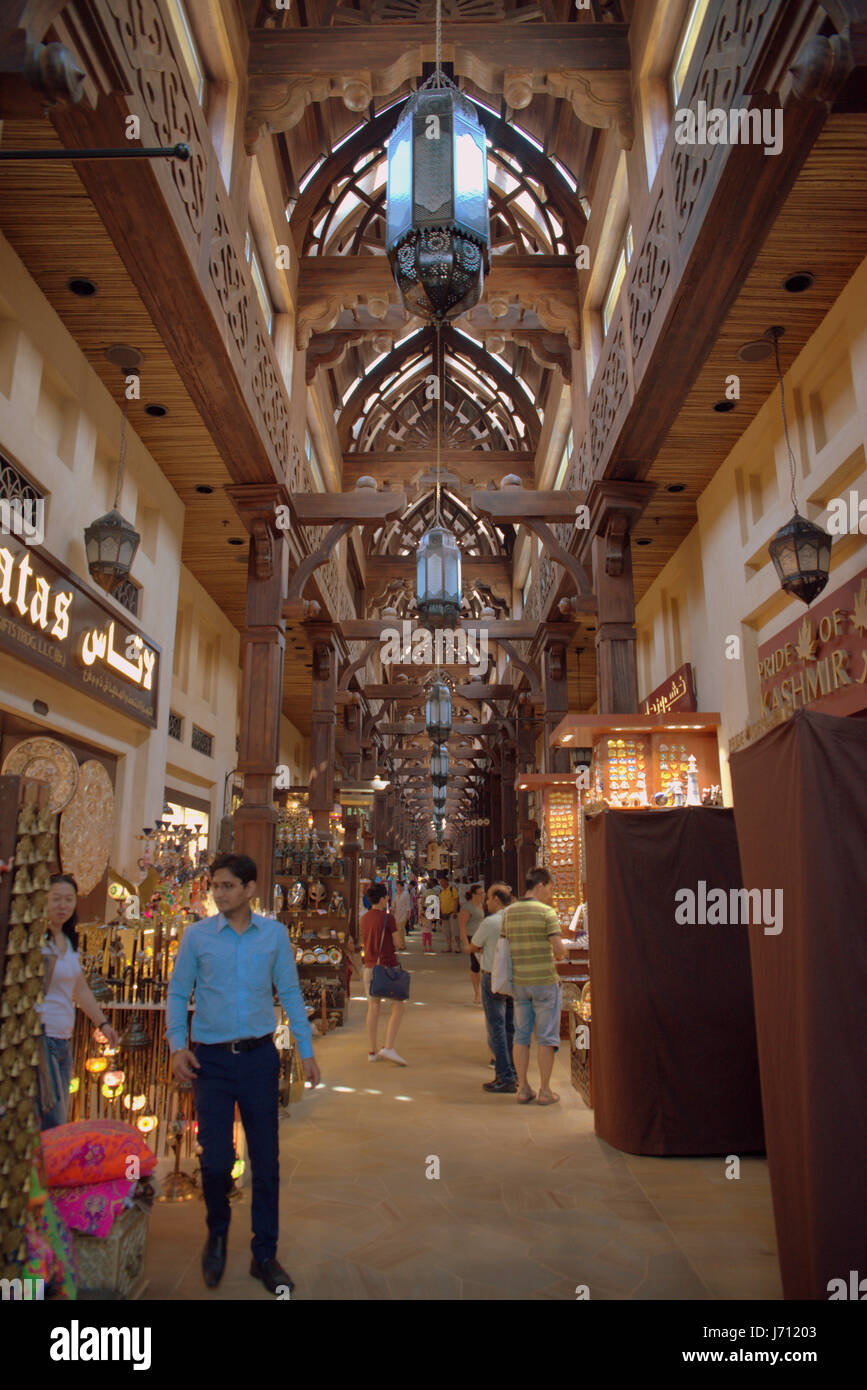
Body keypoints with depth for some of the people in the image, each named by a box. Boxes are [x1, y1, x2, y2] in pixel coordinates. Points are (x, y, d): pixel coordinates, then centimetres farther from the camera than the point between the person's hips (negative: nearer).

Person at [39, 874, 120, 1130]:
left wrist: (102, 1022, 23)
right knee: (53, 1127, -8)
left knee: (57, 1121, 13)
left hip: (63, 1040, 8)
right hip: (41, 1038, -8)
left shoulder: (70, 942, 12)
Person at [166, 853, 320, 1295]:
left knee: (266, 1159, 8)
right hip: (212, 1060, -1)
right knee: (216, 1159, 0)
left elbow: (290, 993, 6)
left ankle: (265, 1255, 27)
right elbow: (177, 994, 4)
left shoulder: (274, 933, 0)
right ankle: (217, 1233, 32)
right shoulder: (196, 935, -2)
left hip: (260, 1058, 1)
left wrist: (306, 1050, 4)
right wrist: (177, 1046, -10)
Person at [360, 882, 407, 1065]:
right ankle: (388, 1048, -10)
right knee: (398, 1008, 1)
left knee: (373, 1008, 11)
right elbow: (398, 943, -10)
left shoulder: (364, 918, 8)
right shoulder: (387, 918, -13)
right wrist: (399, 932, 9)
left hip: (369, 966, 7)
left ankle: (372, 1052, 14)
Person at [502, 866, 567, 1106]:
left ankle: (523, 1088, 16)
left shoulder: (509, 913, 5)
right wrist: (559, 954, 8)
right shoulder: (547, 912, -11)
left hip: (519, 981, 5)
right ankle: (545, 1091, 11)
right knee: (546, 1037, 6)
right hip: (545, 980, -5)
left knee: (521, 1036, 12)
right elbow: (559, 950, -14)